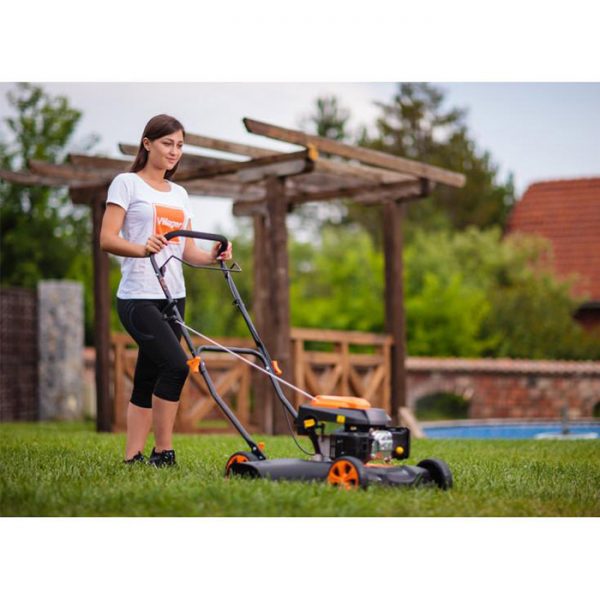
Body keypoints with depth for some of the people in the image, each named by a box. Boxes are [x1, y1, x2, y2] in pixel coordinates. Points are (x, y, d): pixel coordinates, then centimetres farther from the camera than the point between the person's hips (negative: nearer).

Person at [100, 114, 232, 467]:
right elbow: (107, 239, -11)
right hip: (138, 296, -7)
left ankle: (133, 457, 10)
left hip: (173, 298, 7)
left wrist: (212, 257, -6)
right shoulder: (127, 184, 0)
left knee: (148, 379, 6)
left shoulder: (179, 194, 18)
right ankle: (163, 452, -11)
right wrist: (142, 248, -29)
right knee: (176, 364, -21)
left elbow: (188, 251, 15)